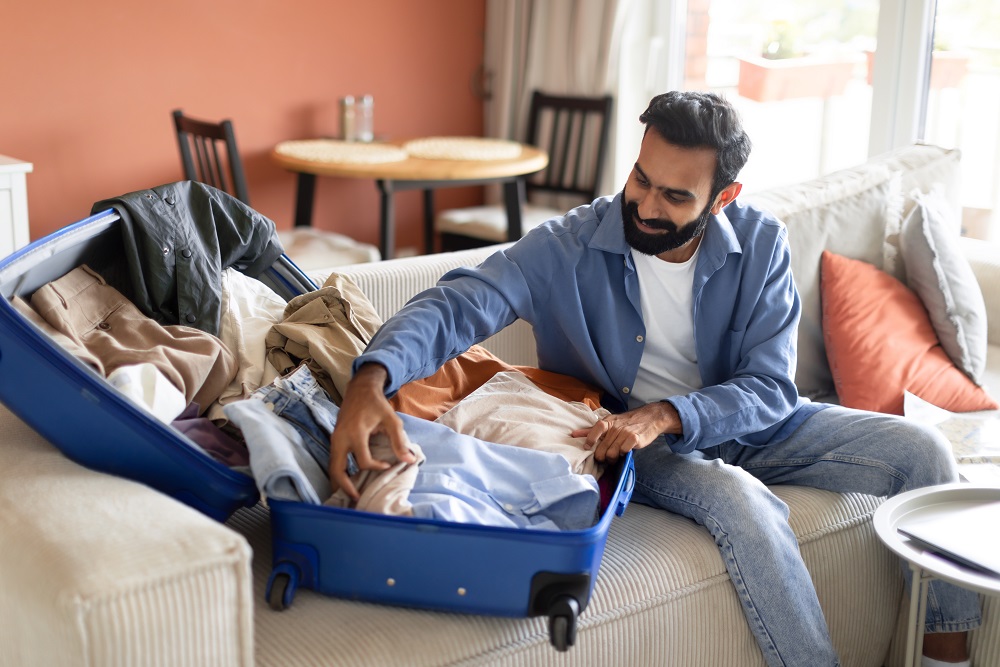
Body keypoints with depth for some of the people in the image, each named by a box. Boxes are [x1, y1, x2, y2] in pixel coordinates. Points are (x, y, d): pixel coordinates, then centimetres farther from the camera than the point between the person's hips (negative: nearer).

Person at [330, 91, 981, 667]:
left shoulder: (761, 245, -10)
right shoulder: (568, 247, -17)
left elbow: (770, 387, -14)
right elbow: (457, 305, -28)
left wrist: (664, 416, -32)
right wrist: (371, 382, -48)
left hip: (744, 426, 4)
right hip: (627, 442, -3)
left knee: (920, 449, -10)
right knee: (741, 500, -36)